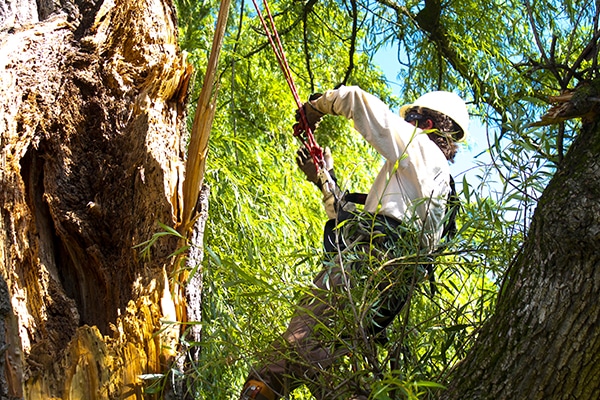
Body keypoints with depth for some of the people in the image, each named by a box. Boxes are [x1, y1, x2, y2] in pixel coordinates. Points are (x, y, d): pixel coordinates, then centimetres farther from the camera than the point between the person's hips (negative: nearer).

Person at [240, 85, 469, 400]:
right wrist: (324, 180, 44)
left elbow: (355, 99, 7)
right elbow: (354, 220, 40)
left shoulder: (422, 147, 11)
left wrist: (315, 107, 26)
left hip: (366, 263, -9)